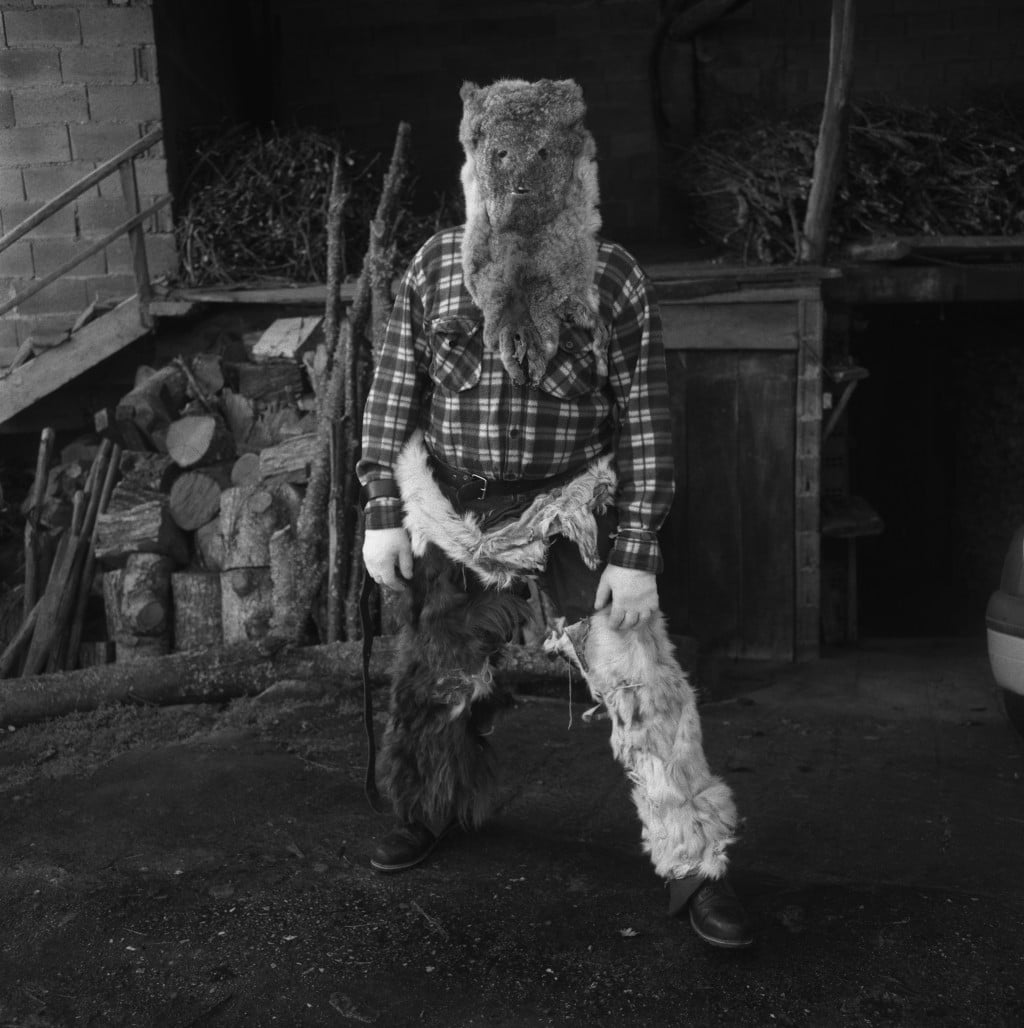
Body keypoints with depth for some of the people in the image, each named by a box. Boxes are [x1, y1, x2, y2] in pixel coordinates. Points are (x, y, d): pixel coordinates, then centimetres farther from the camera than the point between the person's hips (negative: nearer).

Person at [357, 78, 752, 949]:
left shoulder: (614, 279, -6)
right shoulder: (435, 268, 0)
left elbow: (645, 423, -8)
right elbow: (393, 396, 3)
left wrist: (636, 552, -13)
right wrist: (384, 515, 0)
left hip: (574, 513, -2)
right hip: (454, 515, 3)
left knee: (644, 680, -9)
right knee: (437, 678, 16)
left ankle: (697, 866, 6)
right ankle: (434, 810, 44)